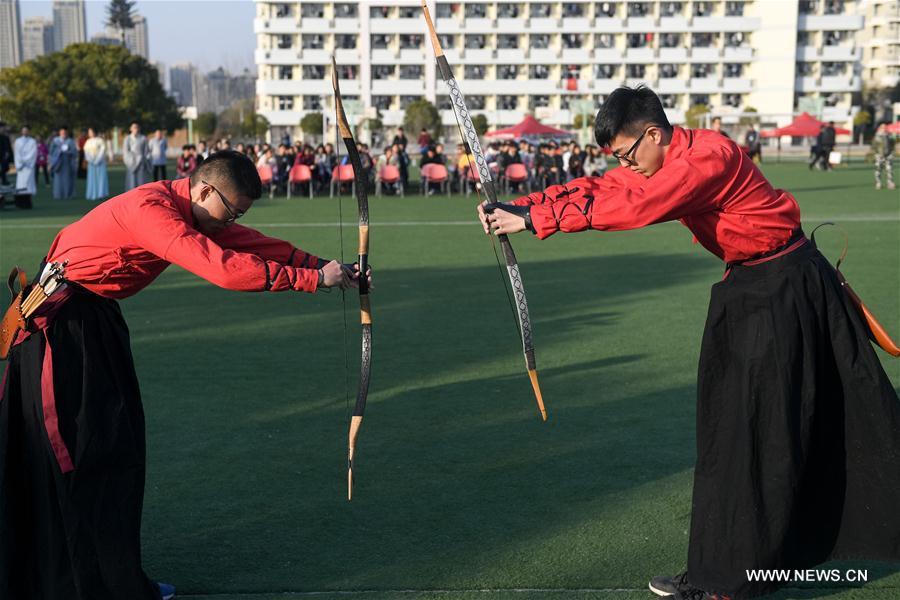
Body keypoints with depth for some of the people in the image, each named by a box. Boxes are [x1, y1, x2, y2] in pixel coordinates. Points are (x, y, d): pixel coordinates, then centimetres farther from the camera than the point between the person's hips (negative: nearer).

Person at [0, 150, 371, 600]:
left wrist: (325, 267, -7)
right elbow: (224, 269, -34)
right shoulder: (150, 211, -26)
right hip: (61, 323, -10)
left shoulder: (189, 213, 4)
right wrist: (313, 279, -30)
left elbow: (256, 244, 3)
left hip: (96, 317, 10)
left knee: (118, 444, 12)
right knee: (76, 452, -5)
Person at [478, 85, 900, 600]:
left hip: (785, 290, -9)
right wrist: (516, 208, -14)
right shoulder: (661, 164, 2)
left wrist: (534, 221, -31)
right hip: (749, 287, 9)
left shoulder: (709, 156, -26)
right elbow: (597, 189, -2)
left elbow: (630, 206, -33)